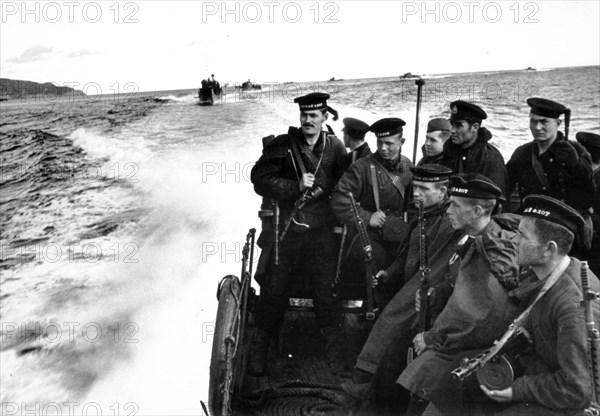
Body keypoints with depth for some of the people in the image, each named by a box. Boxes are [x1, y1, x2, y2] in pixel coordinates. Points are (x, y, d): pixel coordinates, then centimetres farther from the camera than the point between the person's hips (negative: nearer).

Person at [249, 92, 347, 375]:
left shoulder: (335, 147, 2)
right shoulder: (282, 145, -3)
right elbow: (260, 180, -9)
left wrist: (321, 188, -8)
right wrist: (297, 187, -17)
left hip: (321, 232, 1)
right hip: (284, 228, 0)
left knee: (326, 290, 5)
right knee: (274, 290, 8)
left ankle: (334, 350, 23)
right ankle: (260, 350, 27)